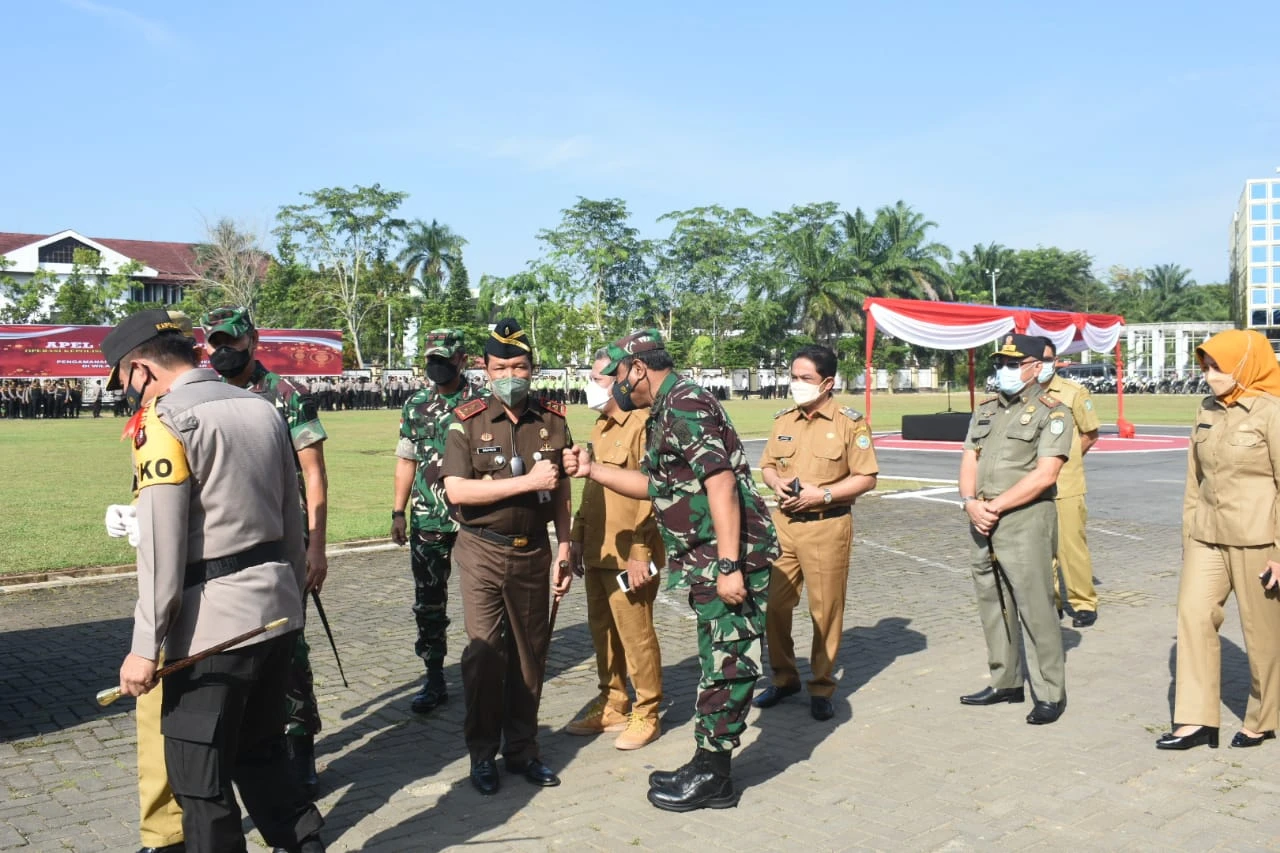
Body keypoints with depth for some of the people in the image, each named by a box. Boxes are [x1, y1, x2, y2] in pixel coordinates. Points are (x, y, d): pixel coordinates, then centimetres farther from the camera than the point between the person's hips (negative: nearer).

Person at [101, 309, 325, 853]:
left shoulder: (164, 422, -12)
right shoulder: (261, 408, 11)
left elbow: (161, 547, -17)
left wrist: (145, 646, -13)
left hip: (213, 624, -8)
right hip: (276, 609, 8)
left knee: (199, 777, 6)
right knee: (261, 753, 21)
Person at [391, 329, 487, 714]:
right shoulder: (415, 405, 8)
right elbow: (407, 461, 13)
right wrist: (398, 512, 9)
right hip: (427, 521, 4)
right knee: (428, 603, 8)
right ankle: (434, 680, 19)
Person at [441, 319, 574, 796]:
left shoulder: (553, 422, 4)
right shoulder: (468, 422, -5)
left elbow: (560, 494, 10)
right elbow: (456, 490, -16)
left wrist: (565, 551, 7)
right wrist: (526, 481, -20)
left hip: (533, 552, 3)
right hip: (482, 552, -3)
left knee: (530, 653, 9)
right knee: (485, 652, -4)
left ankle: (522, 750, 23)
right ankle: (482, 755, 12)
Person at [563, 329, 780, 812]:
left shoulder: (684, 405, -15)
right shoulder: (667, 411, 17)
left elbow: (721, 483, -23)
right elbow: (654, 484, 26)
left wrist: (729, 565, -26)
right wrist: (592, 470, 19)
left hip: (730, 558, -11)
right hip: (707, 561, 11)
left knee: (726, 664, -1)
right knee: (720, 663, 16)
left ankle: (712, 777, 9)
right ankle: (709, 767, 26)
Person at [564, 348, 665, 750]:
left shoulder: (643, 425, -14)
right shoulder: (601, 426, 16)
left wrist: (640, 554, -20)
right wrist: (577, 537, 17)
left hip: (628, 556, -9)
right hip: (597, 551, 9)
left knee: (636, 636, 1)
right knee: (602, 632, 16)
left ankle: (646, 714, 14)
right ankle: (611, 705, 29)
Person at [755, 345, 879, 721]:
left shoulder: (850, 422, -5)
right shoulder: (783, 420, 10)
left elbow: (866, 477, -7)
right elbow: (767, 465, 17)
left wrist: (822, 494, -17)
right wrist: (776, 483, -6)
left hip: (827, 525, -5)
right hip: (783, 522, 5)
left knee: (825, 610, 2)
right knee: (774, 605, 6)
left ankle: (821, 688, 17)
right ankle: (784, 677, 24)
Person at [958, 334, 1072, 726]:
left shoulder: (1052, 413, -5)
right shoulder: (987, 409, 17)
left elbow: (1045, 474, -14)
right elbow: (970, 459, 12)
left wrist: (995, 506, -15)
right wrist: (971, 502, -7)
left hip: (1025, 521, -7)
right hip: (982, 523, 7)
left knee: (1035, 609, -5)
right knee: (993, 605, 13)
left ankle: (1050, 694, 5)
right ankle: (1005, 682, 26)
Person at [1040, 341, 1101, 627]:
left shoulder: (1074, 392, -2)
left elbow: (1091, 434, 5)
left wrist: (1065, 458, 3)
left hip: (1066, 485, -3)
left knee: (1071, 545, -2)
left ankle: (1084, 602, 10)